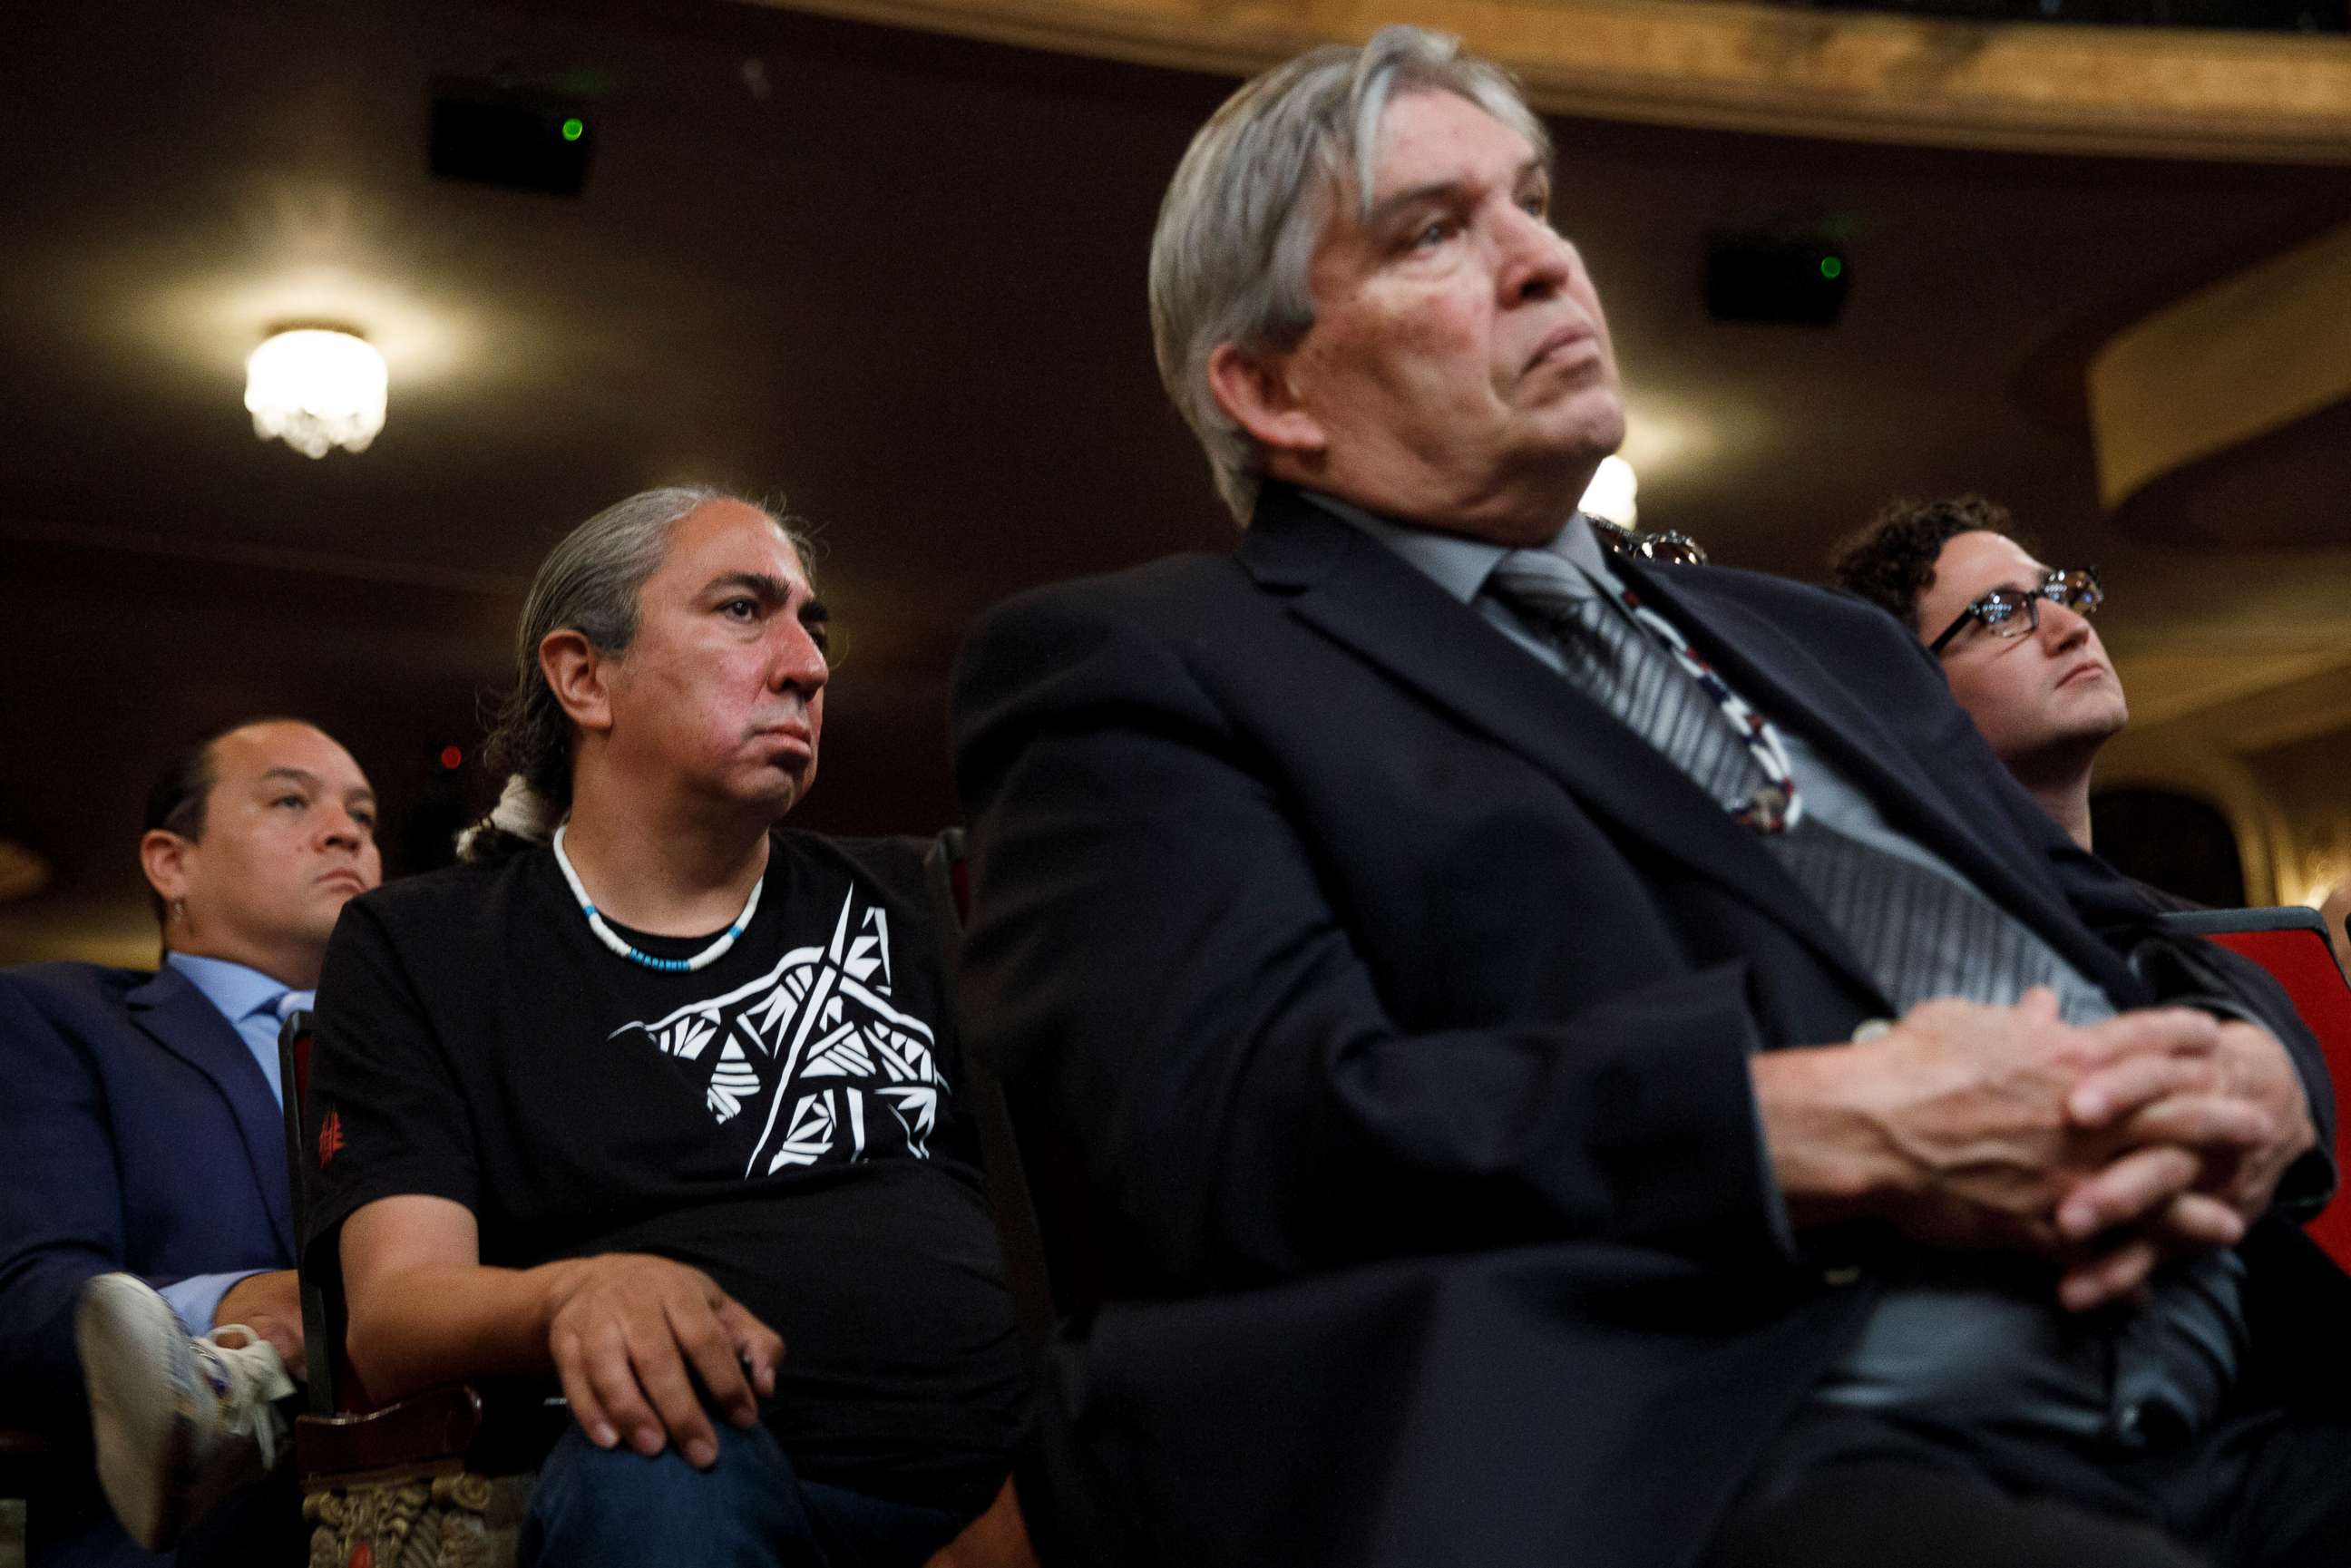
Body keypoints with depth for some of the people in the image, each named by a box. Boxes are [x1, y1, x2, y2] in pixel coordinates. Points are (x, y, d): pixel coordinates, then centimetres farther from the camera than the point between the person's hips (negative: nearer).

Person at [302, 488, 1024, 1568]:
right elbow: (393, 1316, -1)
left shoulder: (903, 902, 20)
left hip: (1028, 1447, 2)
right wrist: (575, 1297, -22)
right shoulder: (421, 951, 12)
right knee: (654, 1472, -35)